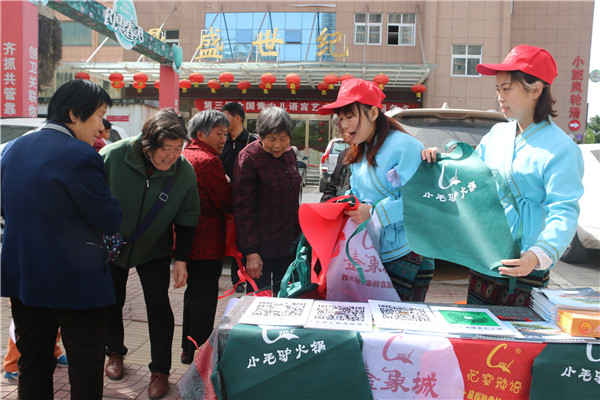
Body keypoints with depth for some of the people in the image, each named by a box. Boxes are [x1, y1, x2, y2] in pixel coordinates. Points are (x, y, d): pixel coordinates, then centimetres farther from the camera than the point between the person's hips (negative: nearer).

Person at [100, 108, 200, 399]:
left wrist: (182, 259, -9)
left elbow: (186, 219, -8)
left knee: (158, 305, -4)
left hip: (154, 250, 0)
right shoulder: (113, 156, -25)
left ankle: (160, 371, 14)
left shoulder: (185, 172, -20)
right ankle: (115, 353, 42)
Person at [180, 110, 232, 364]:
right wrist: (230, 184, 1)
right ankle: (198, 355, 13)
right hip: (207, 242, -9)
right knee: (205, 297, 2)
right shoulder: (209, 160, -18)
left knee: (193, 292, 21)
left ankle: (188, 349, 33)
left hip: (187, 238, 10)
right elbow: (227, 202, -17)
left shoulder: (184, 156, 10)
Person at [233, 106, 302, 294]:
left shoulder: (289, 154, 8)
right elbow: (243, 208, -16)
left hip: (289, 244, 6)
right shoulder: (249, 157, -13)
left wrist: (298, 234, 16)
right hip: (261, 248, -6)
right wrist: (250, 252, -19)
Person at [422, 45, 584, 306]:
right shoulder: (497, 133, 8)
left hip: (523, 265, -6)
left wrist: (539, 256, -33)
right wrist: (439, 159, 2)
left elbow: (564, 212, -18)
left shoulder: (560, 149, -13)